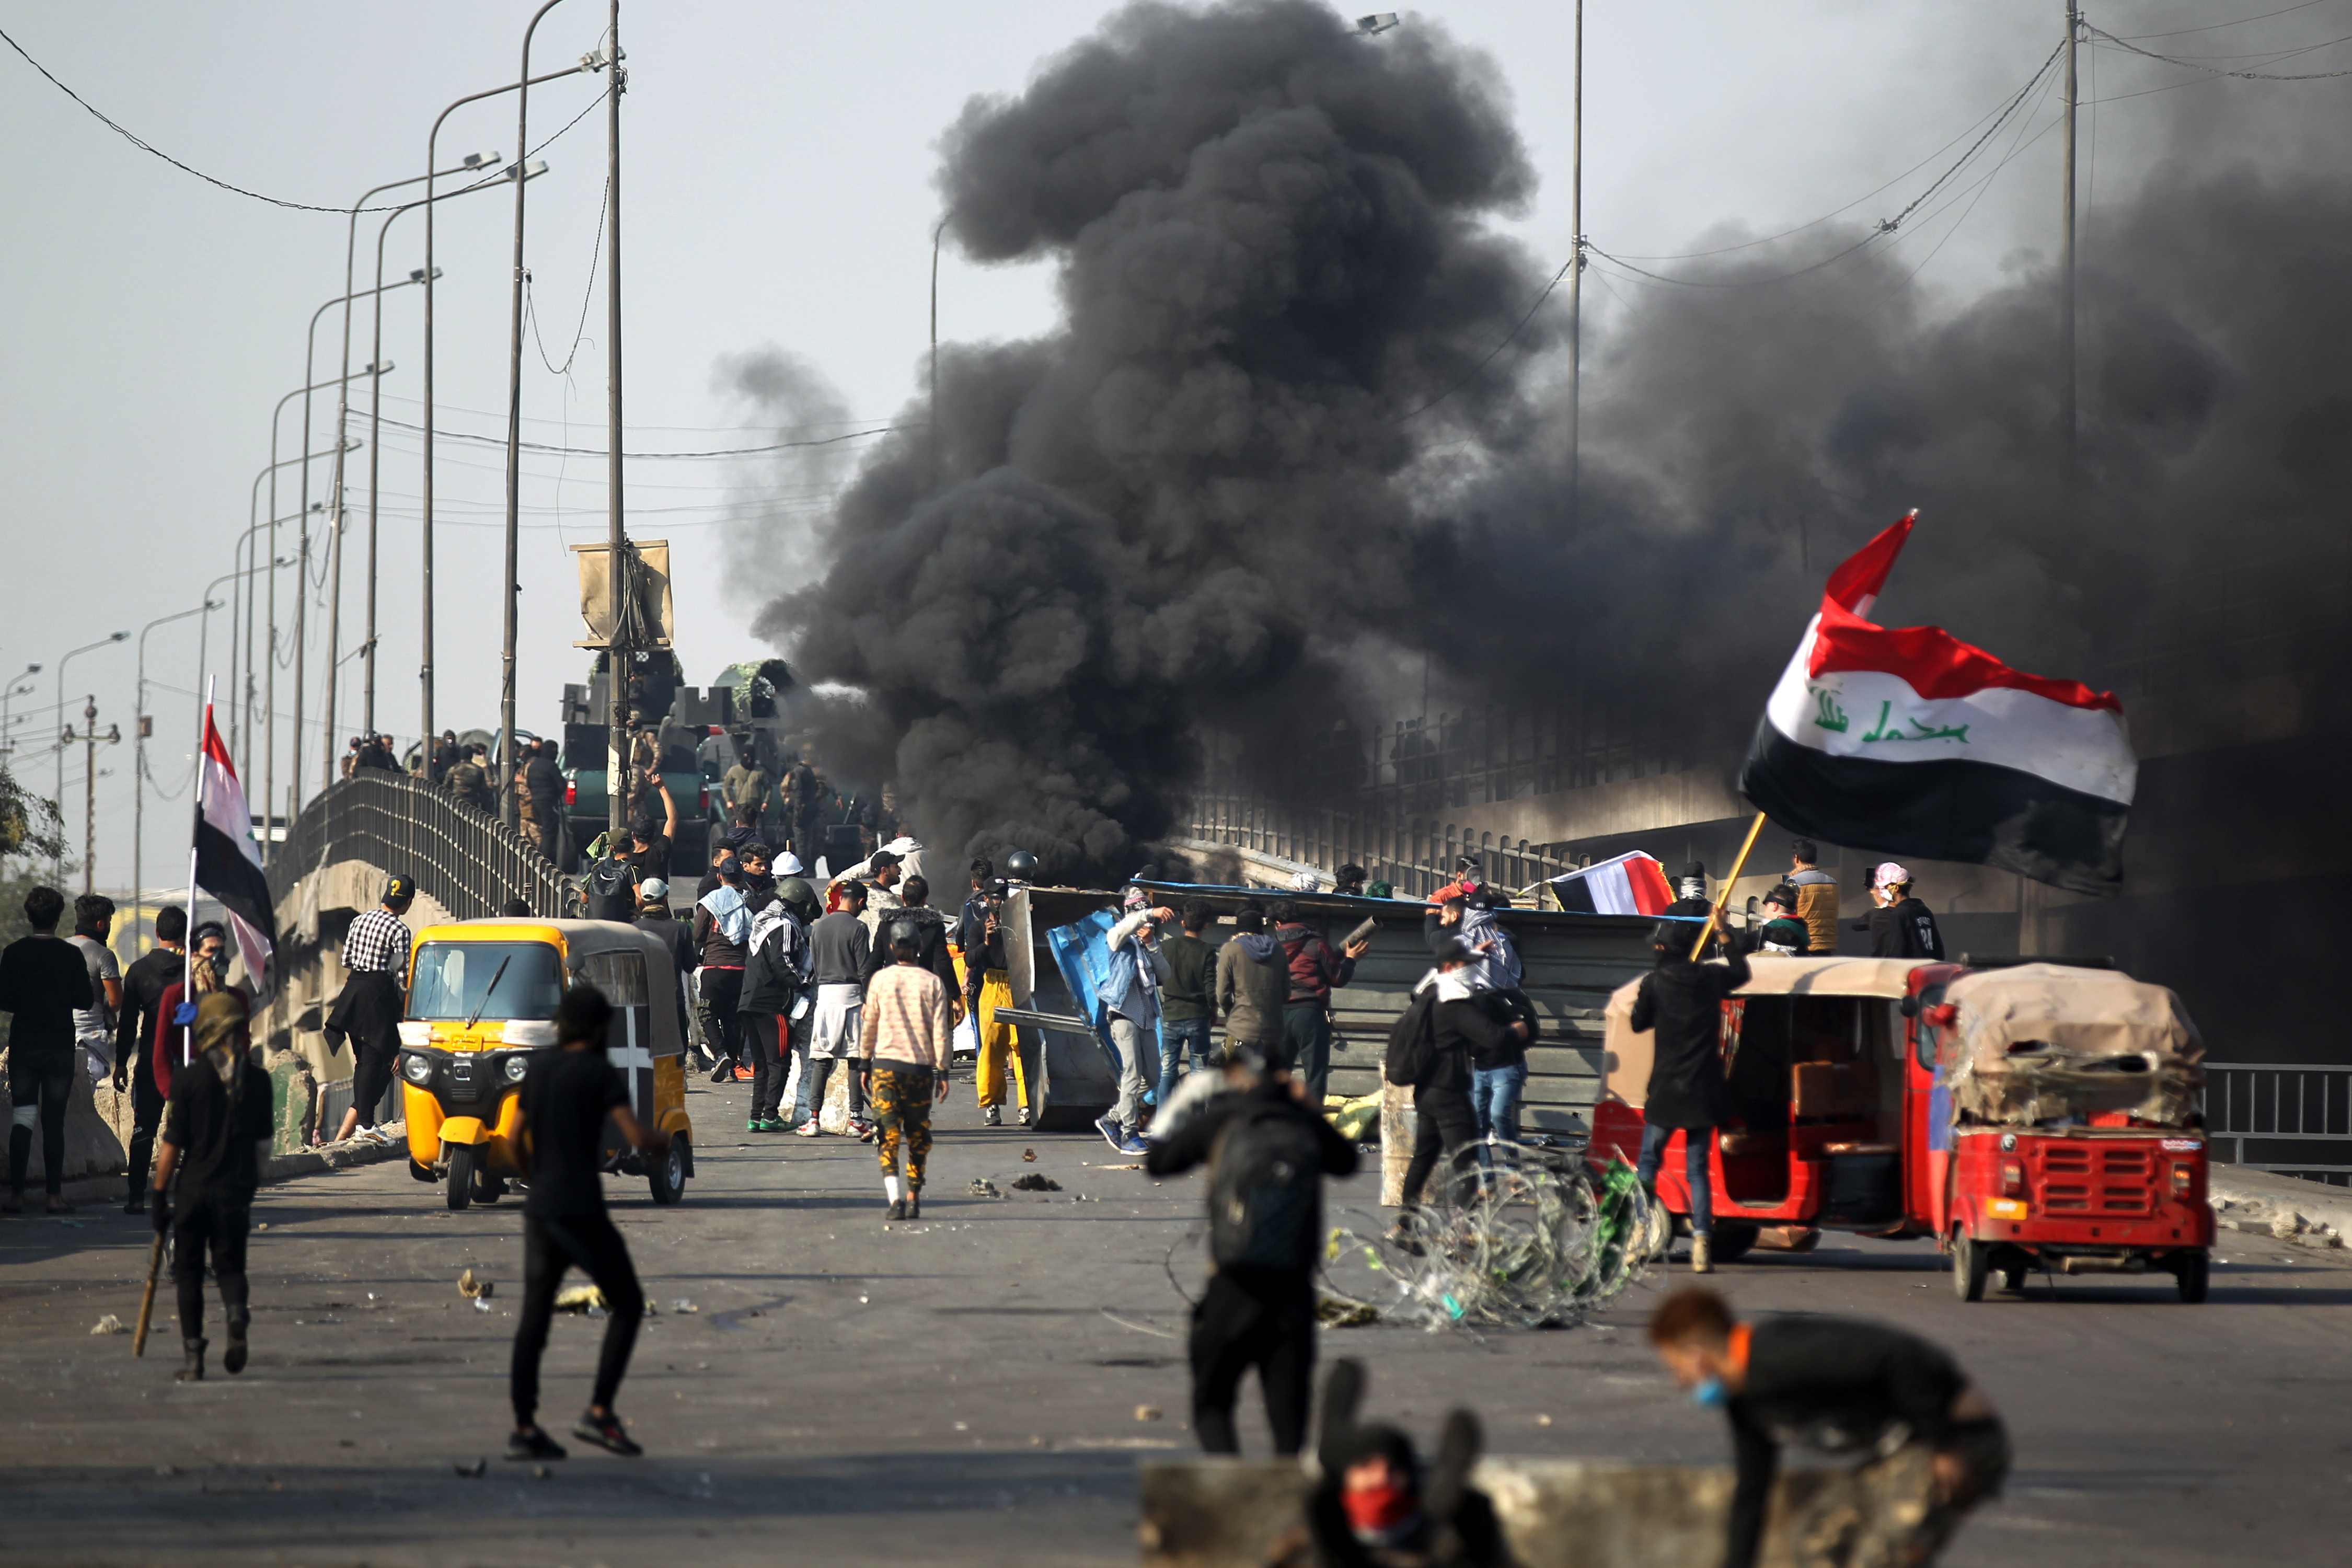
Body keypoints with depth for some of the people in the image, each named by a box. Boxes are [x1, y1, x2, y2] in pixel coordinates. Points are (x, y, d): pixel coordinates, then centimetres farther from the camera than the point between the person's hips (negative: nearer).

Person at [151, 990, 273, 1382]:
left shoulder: (188, 1078, -10)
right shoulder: (258, 1079, 0)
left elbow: (172, 1145, -9)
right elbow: (262, 1141, 8)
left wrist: (159, 1195, -2)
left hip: (194, 1186, -2)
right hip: (238, 1188, 2)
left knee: (189, 1272, 10)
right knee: (230, 1264, 15)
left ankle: (194, 1359, 6)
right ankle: (237, 1311, -18)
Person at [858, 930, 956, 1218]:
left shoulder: (880, 980, 0)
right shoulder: (933, 984, -2)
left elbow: (869, 1026, 7)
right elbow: (941, 1032, -3)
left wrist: (864, 1063, 18)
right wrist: (942, 1072, 3)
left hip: (886, 1064, -1)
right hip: (922, 1066, 1)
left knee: (888, 1133, -3)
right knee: (918, 1135, 14)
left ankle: (895, 1197, -19)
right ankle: (914, 1197, 17)